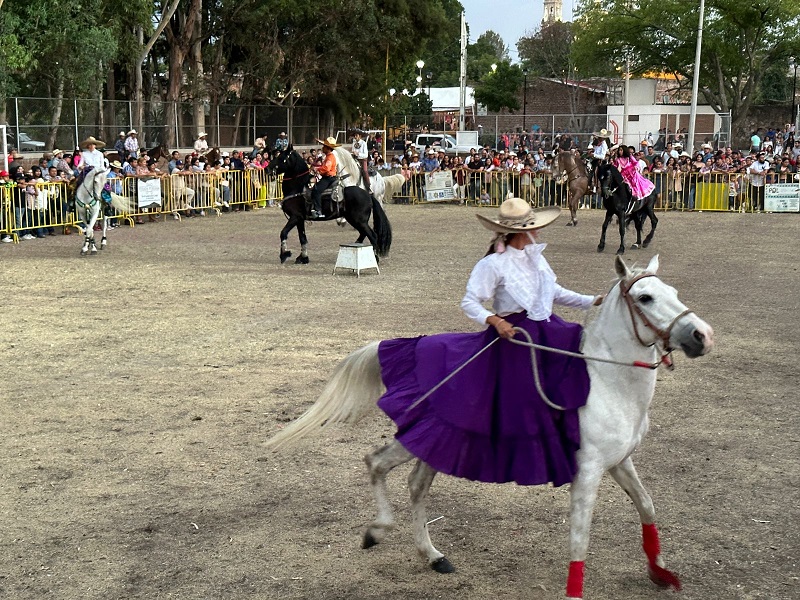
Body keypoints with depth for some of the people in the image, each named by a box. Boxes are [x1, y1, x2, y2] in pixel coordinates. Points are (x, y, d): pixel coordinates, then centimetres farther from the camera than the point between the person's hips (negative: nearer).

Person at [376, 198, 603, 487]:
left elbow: (555, 292, 22)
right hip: (512, 337, -8)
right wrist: (494, 320, -31)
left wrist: (593, 301, 15)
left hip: (547, 334, 8)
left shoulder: (536, 257, 9)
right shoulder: (493, 265, -14)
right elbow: (469, 303, -14)